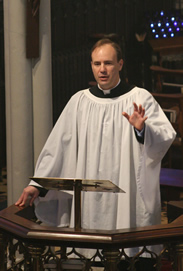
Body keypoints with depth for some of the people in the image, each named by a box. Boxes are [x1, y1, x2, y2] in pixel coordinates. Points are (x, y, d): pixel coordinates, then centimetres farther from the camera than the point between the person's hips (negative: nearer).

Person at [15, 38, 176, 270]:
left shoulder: (140, 99, 0)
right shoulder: (79, 101, 8)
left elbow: (166, 138, -10)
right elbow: (58, 145, 7)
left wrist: (143, 129, -29)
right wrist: (37, 184, 1)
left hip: (127, 200, -2)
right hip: (88, 200, 2)